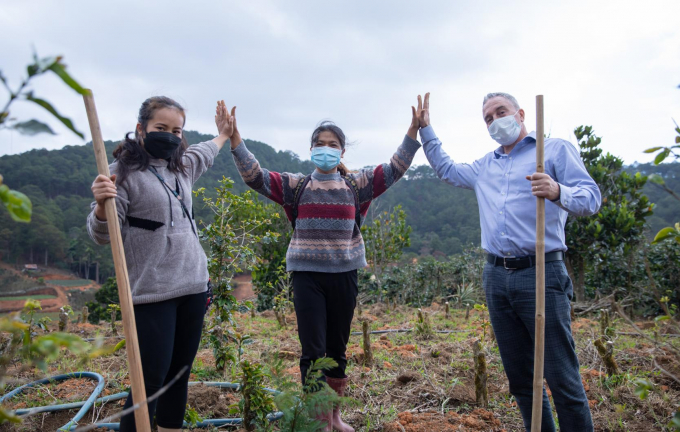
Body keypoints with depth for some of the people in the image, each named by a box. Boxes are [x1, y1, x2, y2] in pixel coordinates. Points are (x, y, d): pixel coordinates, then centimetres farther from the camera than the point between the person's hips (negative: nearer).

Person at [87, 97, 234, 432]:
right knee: (151, 380, -6)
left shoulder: (182, 166, 12)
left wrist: (224, 135, 50)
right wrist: (102, 204, -29)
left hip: (194, 287, 7)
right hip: (152, 293, -7)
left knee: (180, 374, 15)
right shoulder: (123, 172, -8)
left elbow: (203, 153, 37)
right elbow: (101, 235, -10)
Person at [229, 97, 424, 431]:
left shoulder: (356, 185, 5)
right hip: (307, 276, -1)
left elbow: (395, 169, 0)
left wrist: (413, 130, -8)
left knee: (337, 350, 13)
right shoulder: (296, 186, 2)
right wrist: (235, 139, -16)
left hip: (344, 276, 2)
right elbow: (255, 176, -6)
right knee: (313, 351, -1)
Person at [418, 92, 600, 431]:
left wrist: (558, 193, -28)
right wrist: (425, 129, 32)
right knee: (520, 378, 13)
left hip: (540, 275, -5)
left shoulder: (555, 149, 4)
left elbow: (591, 198, -7)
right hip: (496, 278, 6)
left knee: (562, 378, -4)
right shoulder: (485, 166, 21)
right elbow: (446, 170, 37)